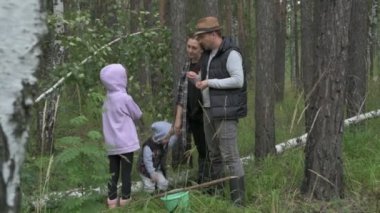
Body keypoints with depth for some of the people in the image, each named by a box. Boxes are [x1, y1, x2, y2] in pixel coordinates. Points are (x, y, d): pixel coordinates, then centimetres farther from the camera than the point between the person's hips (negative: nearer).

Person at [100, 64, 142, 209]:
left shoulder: (107, 99, 4)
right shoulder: (124, 98, -13)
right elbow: (137, 115, -1)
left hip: (111, 143, 5)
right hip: (125, 142, -5)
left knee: (113, 173, 10)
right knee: (126, 172, 2)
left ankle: (112, 200, 14)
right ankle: (125, 200, 5)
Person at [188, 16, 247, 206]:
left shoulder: (231, 53, -14)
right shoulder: (208, 53, 13)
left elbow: (238, 81, -21)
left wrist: (210, 82, -17)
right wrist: (198, 78, 2)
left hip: (226, 112, -9)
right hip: (210, 111, 9)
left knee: (230, 156, -9)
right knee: (214, 154, 15)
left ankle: (238, 200, -5)